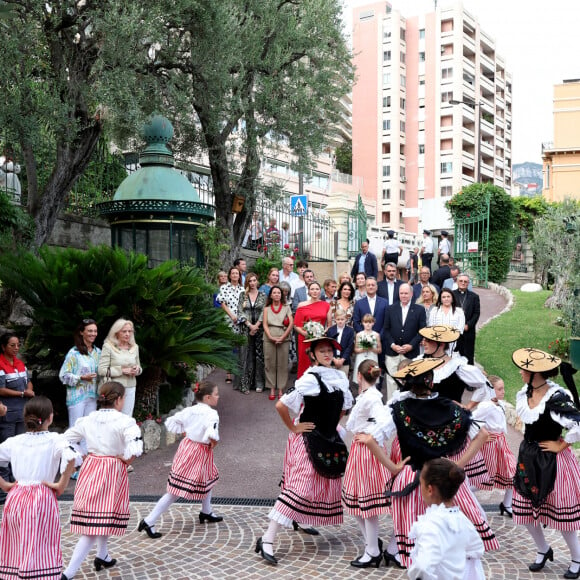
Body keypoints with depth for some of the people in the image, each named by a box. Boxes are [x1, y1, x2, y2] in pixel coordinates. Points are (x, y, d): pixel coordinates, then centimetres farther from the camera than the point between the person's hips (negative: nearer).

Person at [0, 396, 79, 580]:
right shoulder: (54, 439, -7)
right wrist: (62, 484, -13)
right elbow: (71, 457, -25)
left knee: (15, 550, 16)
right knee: (39, 551, 2)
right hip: (42, 499, -4)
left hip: (15, 499, 4)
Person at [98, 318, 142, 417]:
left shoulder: (134, 347, 12)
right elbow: (102, 370, -11)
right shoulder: (108, 347, -5)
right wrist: (122, 370, -15)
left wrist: (137, 370, -2)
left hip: (130, 389, 5)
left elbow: (139, 367, 22)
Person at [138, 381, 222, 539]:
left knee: (208, 479, 29)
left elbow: (170, 422, 5)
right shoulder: (211, 414, -21)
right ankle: (149, 522, 2)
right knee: (175, 492, -1)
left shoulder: (189, 410, 2)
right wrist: (214, 441, -17)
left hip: (187, 446, 9)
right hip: (198, 453, -9)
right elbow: (212, 433, -38)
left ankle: (206, 512, 47)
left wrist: (184, 432, 9)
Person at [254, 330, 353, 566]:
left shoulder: (340, 377, 4)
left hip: (330, 440, 8)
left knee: (325, 483, 18)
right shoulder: (310, 379, -18)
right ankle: (267, 540, -13)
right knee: (299, 487, -14)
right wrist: (293, 427, -13)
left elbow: (344, 405, 22)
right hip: (308, 440, -8)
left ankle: (300, 520, 41)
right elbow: (281, 405, -23)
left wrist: (333, 424, 12)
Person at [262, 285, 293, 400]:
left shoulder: (286, 307, 9)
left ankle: (281, 389, 5)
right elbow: (265, 324, 4)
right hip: (269, 339, 1)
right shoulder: (267, 308, 12)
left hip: (284, 339, -1)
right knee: (270, 364, 0)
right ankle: (272, 389, 6)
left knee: (282, 364, -1)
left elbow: (291, 323, 0)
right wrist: (271, 337, -11)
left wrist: (282, 337, -9)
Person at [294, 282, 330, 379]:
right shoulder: (302, 305, 6)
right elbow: (296, 325, 4)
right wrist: (305, 333, -12)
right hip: (305, 339, 0)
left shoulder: (326, 305, 9)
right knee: (305, 364, -1)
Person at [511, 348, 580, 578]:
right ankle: (543, 550, 36)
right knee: (525, 510, 13)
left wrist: (560, 445, -19)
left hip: (552, 461, -7)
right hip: (529, 457, 7)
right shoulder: (525, 393, -2)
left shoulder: (556, 398, -26)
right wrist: (529, 449, 14)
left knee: (561, 514, 5)